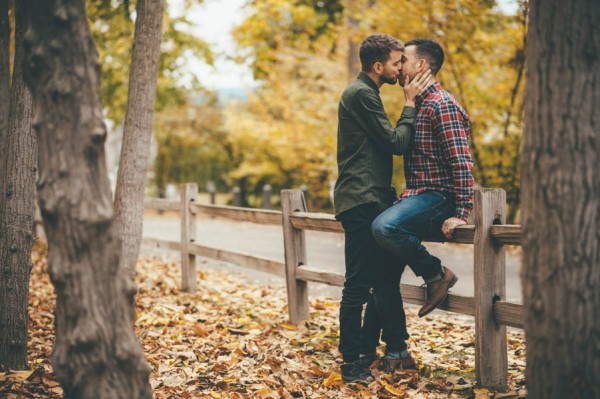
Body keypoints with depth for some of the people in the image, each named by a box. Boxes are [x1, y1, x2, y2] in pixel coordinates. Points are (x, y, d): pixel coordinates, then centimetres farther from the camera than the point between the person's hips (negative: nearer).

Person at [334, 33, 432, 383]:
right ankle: (352, 364, 0)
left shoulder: (365, 93, 21)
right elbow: (397, 142, -14)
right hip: (361, 200, -10)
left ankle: (367, 352, 22)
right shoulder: (361, 94, -11)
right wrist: (410, 103, -4)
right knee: (359, 285, -7)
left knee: (385, 278, 13)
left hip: (372, 199, 10)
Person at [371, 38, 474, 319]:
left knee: (384, 227, -32)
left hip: (439, 198, -10)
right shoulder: (418, 105, 20)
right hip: (418, 196, 10)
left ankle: (437, 275, -12)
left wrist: (461, 214, -25)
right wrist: (405, 199, 21)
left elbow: (461, 162, -19)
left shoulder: (442, 104, -12)